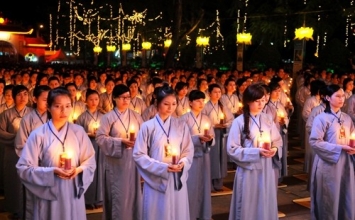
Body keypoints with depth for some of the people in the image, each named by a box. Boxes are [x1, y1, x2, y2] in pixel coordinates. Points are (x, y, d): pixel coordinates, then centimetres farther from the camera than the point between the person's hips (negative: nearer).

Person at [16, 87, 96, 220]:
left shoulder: (78, 132, 0)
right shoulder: (38, 135, -8)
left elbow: (90, 162, 6)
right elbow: (23, 168, -8)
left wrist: (79, 170, -14)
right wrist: (52, 171, -18)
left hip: (73, 193, 2)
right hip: (48, 194, -2)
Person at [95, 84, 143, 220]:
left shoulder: (136, 116, 8)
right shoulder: (108, 117, -4)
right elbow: (100, 138, -10)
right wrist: (121, 141, -16)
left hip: (133, 159, 4)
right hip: (116, 161, -3)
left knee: (133, 192, 8)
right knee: (118, 194, 0)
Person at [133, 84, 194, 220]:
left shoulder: (181, 126, 3)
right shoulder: (148, 126, -6)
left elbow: (189, 151, 8)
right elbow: (138, 155, -6)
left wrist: (183, 163, -13)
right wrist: (162, 167, -14)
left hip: (178, 179, 3)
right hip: (156, 180, -2)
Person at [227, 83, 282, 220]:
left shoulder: (268, 120, 4)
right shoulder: (239, 122, -10)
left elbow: (278, 141, 13)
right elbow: (232, 149, -12)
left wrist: (275, 149, -10)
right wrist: (256, 152, -19)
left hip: (266, 169, 4)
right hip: (248, 170, -4)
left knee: (265, 205, 12)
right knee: (248, 207, 6)